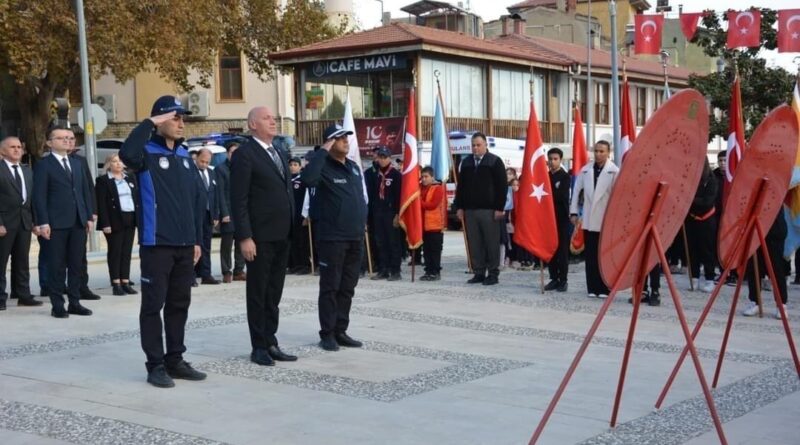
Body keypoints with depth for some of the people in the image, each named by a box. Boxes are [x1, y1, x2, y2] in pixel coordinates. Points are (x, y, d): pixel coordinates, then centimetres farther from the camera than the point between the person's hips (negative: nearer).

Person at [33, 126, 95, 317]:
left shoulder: (77, 164, 17)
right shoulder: (43, 165, -1)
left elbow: (85, 191, 17)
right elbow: (39, 196, -7)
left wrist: (89, 216, 8)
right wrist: (43, 222, -14)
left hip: (78, 222, 5)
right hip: (57, 223, -5)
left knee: (77, 264, 8)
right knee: (57, 265, 0)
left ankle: (74, 303, 15)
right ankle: (58, 305, 5)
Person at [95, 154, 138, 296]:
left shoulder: (130, 179, 15)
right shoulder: (103, 180, -1)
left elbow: (137, 199, 15)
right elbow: (101, 204, -7)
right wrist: (105, 224, -15)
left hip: (130, 220, 5)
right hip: (114, 221, -5)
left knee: (127, 252, 5)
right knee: (115, 252, -1)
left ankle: (125, 282, 8)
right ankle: (116, 284, 1)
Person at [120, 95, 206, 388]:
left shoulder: (184, 156, 14)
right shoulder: (147, 153, -5)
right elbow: (127, 154, -31)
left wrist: (197, 239, 12)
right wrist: (149, 123, -20)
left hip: (184, 245, 7)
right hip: (156, 244, -6)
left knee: (179, 304, 12)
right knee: (153, 305, 0)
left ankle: (175, 360, 21)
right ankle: (156, 365, 6)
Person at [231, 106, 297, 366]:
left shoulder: (278, 153, 16)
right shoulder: (245, 154, -9)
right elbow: (239, 200, -14)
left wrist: (291, 228, 12)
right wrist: (245, 237, -19)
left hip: (282, 235, 7)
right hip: (260, 237, -7)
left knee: (274, 293, 12)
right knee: (258, 293, 3)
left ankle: (271, 343, 20)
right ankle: (259, 347, 10)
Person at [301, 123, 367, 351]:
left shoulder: (354, 167, 14)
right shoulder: (324, 167, -8)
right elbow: (308, 179, -31)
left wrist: (362, 224, 14)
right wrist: (323, 152, -23)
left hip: (355, 238, 7)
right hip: (332, 238, -7)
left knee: (348, 288, 10)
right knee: (330, 287, -1)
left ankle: (340, 331, 18)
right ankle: (327, 334, 6)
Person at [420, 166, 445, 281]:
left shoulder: (438, 188, -7)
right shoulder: (422, 189, 15)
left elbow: (433, 204, -16)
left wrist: (420, 202, -16)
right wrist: (419, 203, -5)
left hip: (435, 225, -7)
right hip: (424, 225, 7)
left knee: (435, 250, -2)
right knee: (426, 250, 9)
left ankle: (436, 272, 2)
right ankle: (428, 271, 14)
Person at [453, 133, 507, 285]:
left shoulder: (495, 162, 0)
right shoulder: (466, 163, 14)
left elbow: (502, 186, -5)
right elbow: (461, 186, 17)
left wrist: (499, 208, -11)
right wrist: (459, 207, 9)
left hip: (489, 210, -5)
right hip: (470, 210, 5)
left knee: (491, 243, -1)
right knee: (474, 244, 5)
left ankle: (493, 273, 5)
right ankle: (479, 273, 11)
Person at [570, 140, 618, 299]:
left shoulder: (614, 171, -6)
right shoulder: (586, 169, 8)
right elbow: (576, 190, 12)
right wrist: (573, 212, 9)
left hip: (607, 220, -4)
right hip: (589, 220, 4)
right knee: (590, 255, 6)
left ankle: (604, 288, 10)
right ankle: (592, 288, 13)